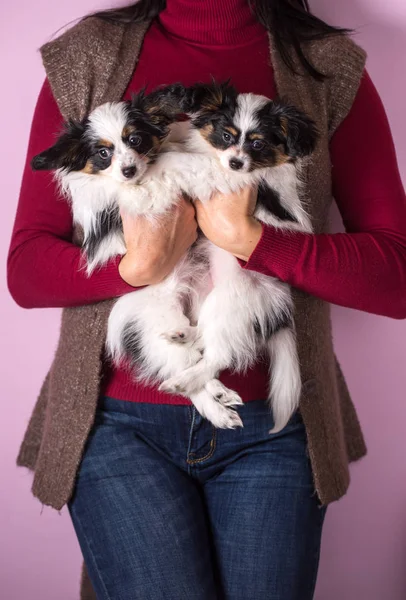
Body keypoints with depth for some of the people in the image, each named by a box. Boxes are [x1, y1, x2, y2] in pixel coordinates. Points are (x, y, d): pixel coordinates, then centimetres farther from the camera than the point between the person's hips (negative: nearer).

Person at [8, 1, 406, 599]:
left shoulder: (332, 71, 3)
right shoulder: (86, 60, 4)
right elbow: (25, 269, 2)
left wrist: (250, 239, -18)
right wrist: (136, 268, -18)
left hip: (271, 424, 1)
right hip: (119, 420, 0)